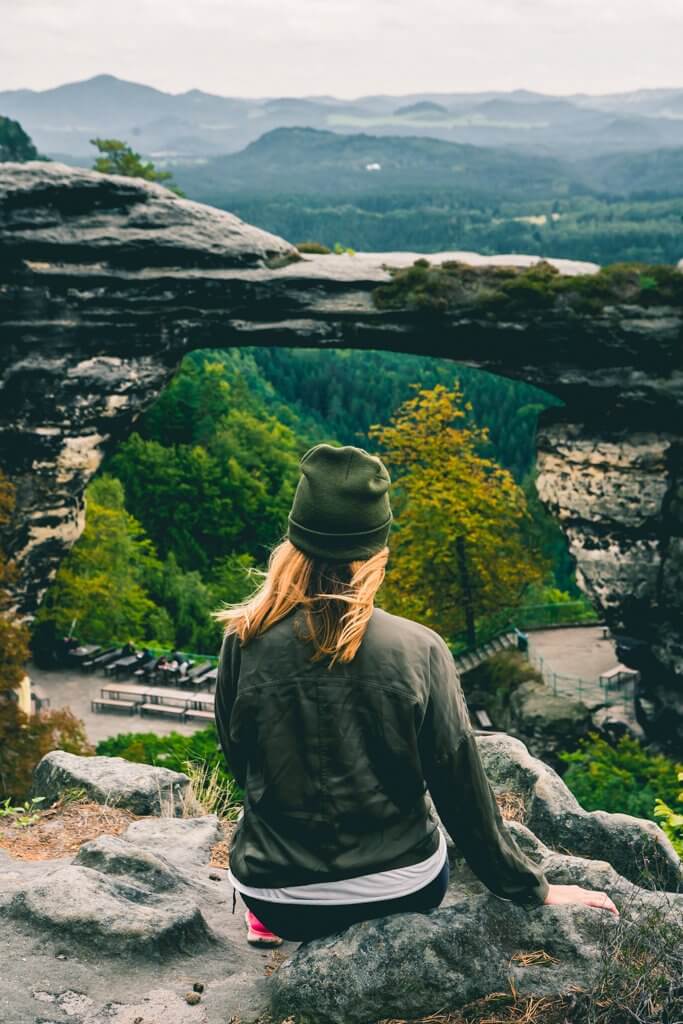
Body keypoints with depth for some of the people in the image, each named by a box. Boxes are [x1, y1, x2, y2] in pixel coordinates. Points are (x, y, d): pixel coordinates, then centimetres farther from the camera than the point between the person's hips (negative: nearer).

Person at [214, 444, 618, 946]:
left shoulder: (246, 641, -14)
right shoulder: (419, 650, -15)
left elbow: (238, 759, 2)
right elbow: (461, 787, -9)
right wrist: (532, 889, 4)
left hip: (278, 898, 0)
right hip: (404, 894, 0)